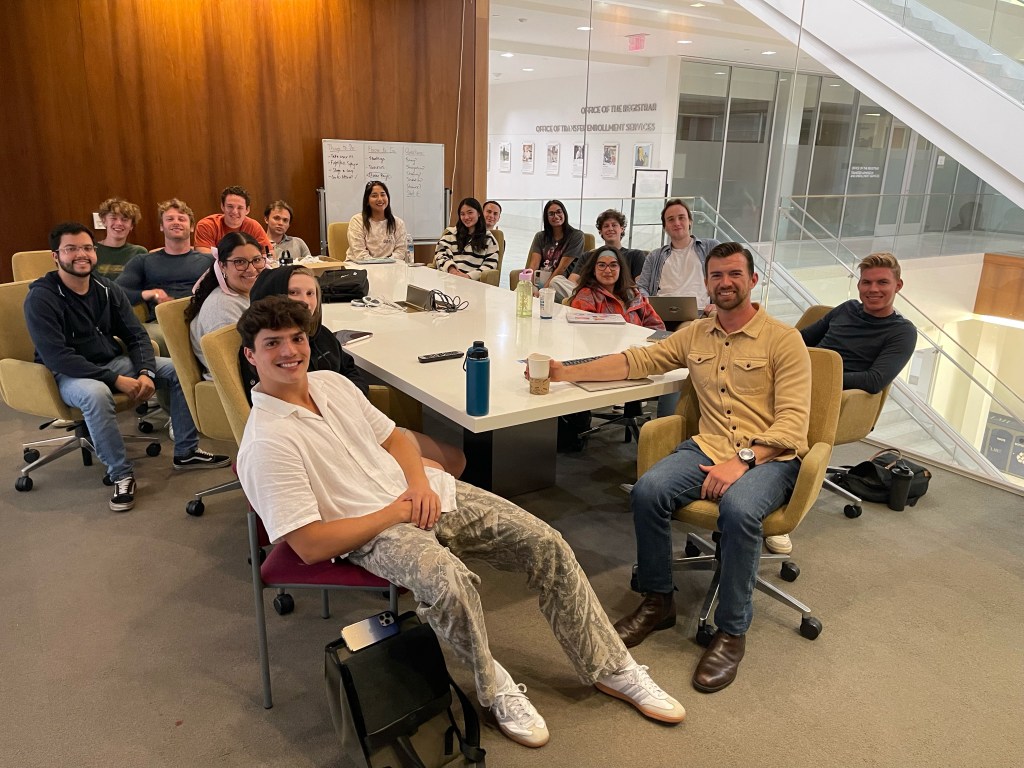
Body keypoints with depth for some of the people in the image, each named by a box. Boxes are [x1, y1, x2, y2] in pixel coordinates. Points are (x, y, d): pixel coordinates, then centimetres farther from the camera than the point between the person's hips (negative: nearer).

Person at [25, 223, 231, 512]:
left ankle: (186, 451, 0)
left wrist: (145, 372, -18)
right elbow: (57, 357, -23)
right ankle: (121, 475, -24)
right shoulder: (41, 298, -16)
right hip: (70, 374, -6)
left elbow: (136, 336, 2)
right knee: (96, 393, -39)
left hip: (114, 362, 6)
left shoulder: (106, 289, 0)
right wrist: (117, 380, -27)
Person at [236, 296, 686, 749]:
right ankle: (494, 688, -6)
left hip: (423, 491, 7)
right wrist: (395, 513, -13)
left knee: (545, 544, -5)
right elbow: (310, 545, -16)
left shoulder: (330, 382, 6)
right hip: (373, 532, -6)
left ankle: (610, 668, 12)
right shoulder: (265, 444, -14)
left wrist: (420, 482, -4)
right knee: (452, 583, -37)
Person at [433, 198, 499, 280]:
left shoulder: (488, 239, 13)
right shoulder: (451, 233, 20)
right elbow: (440, 254, 12)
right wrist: (450, 268, -10)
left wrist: (469, 276, -11)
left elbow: (490, 264, 4)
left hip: (472, 281, -2)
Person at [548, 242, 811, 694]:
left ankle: (732, 631, -13)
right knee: (648, 490, -24)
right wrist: (566, 372, -2)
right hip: (708, 448, 4)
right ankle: (657, 602, -1)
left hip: (768, 456, -4)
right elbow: (634, 361, 9)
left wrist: (742, 460, -25)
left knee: (738, 508, -36)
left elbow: (792, 421, -10)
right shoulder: (695, 335, 14)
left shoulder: (783, 340, -2)